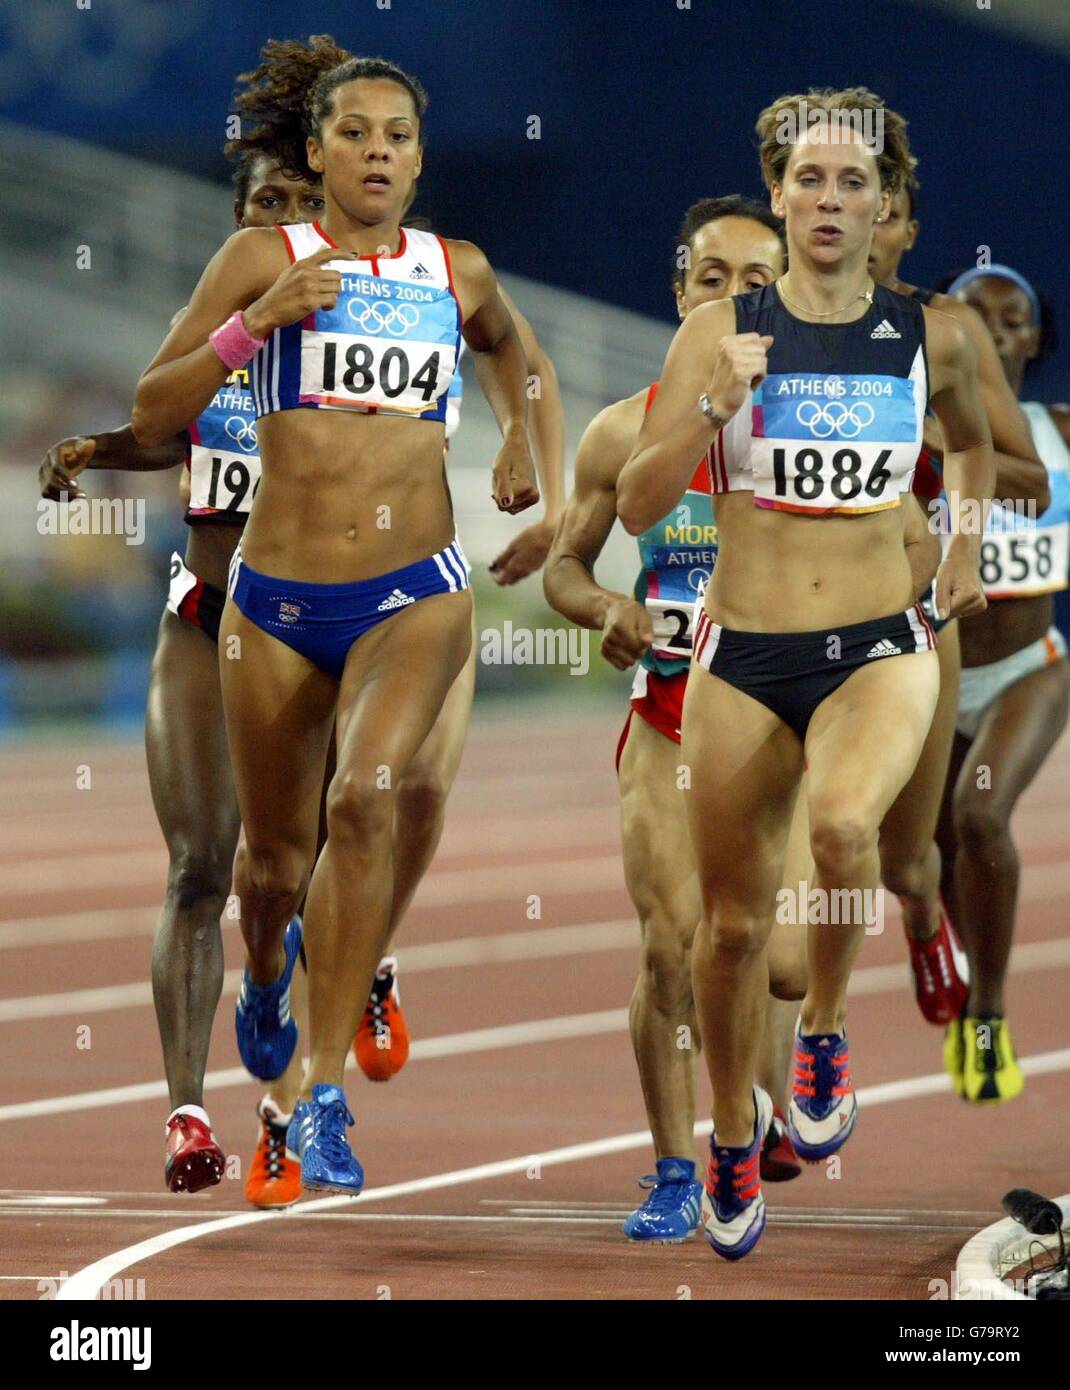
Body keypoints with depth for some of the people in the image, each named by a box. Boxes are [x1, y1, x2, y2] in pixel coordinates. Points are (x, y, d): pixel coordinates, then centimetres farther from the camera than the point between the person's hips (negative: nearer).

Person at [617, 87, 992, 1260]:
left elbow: (973, 439, 25)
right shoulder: (721, 330, -4)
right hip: (743, 662, 1)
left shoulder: (929, 338, 1)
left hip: (879, 654, -1)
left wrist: (966, 550, 15)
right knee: (733, 923, 10)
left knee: (842, 823, -33)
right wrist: (713, 403, -19)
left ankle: (825, 1030, -5)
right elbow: (635, 506, -7)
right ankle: (733, 1133, 36)